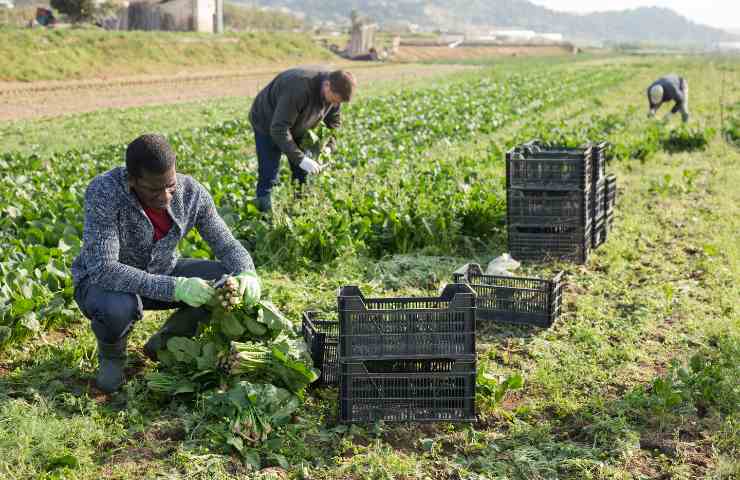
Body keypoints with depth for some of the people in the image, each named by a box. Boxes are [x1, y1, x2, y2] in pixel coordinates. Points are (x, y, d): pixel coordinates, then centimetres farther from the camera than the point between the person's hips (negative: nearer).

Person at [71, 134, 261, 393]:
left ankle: (164, 342, 9)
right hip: (102, 280, -4)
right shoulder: (103, 192, -32)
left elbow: (228, 245, -7)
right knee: (117, 309, -39)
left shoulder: (191, 192, -18)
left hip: (162, 274, 5)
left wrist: (247, 275, -30)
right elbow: (104, 269, -38)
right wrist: (175, 287, -44)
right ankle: (111, 354, 0)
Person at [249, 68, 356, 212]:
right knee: (268, 177, -11)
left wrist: (328, 146, -16)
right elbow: (279, 130, -39)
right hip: (268, 124, -7)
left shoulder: (334, 91, -18)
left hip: (296, 127, 7)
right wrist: (300, 159, -40)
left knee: (303, 175, 5)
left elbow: (333, 121, 1)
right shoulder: (299, 88, -41)